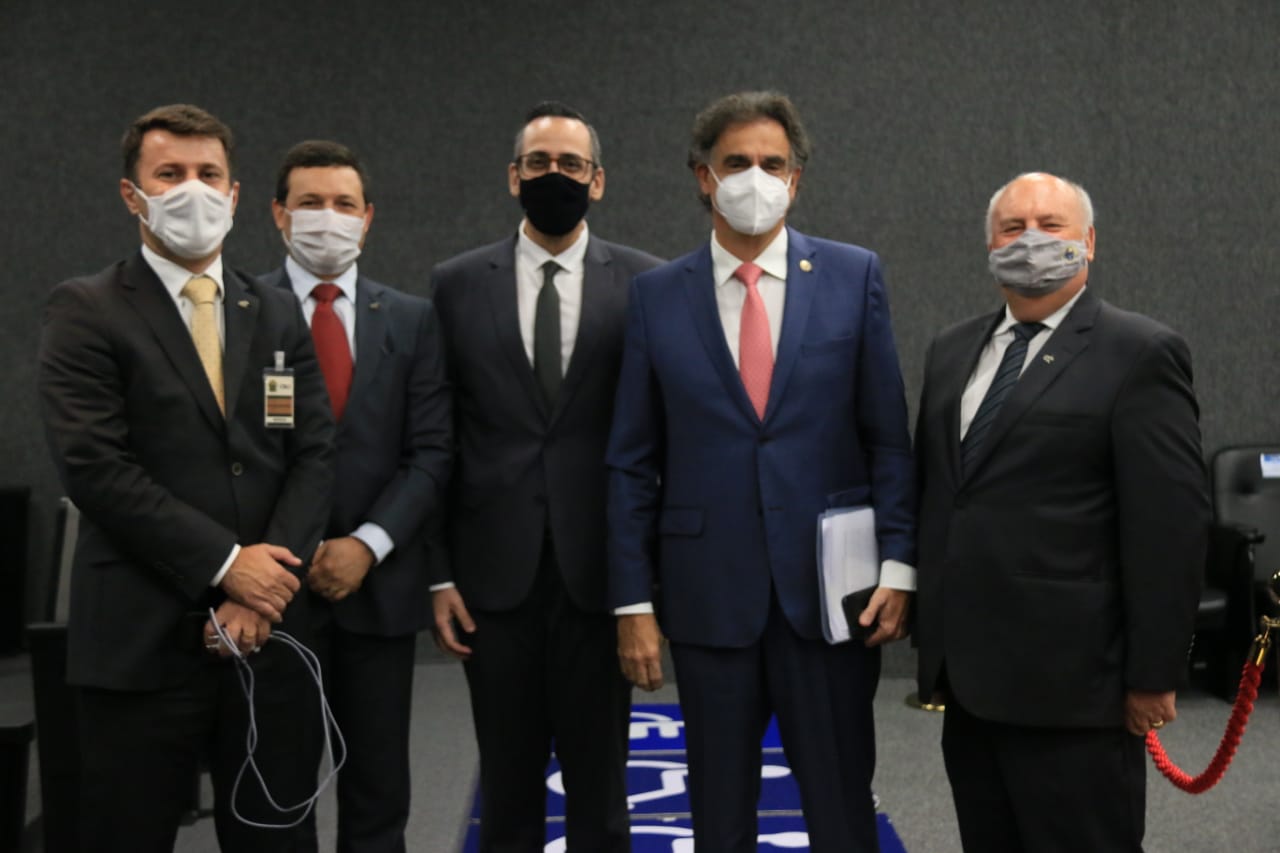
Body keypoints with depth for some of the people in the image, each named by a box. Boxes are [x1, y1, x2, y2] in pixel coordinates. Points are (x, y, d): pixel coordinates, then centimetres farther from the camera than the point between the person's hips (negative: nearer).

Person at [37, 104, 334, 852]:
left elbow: (315, 455, 4)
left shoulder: (280, 314, 11)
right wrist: (225, 563, -15)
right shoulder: (86, 311, -1)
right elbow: (92, 464, -11)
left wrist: (264, 591, -9)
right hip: (142, 640, -3)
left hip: (269, 630, 4)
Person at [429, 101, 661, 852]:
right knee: (507, 792, 14)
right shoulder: (457, 284, 4)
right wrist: (439, 573, 1)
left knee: (600, 791, 11)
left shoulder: (645, 283, 0)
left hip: (601, 572, -1)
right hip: (495, 575, 1)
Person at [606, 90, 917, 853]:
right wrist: (633, 600, -1)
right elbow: (632, 463, 3)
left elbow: (888, 436, 1)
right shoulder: (658, 295, 3)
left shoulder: (854, 276, 1)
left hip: (830, 587, 0)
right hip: (707, 591, 1)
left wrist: (898, 565, -6)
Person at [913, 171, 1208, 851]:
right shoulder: (952, 352, 13)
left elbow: (1170, 528, -11)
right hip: (969, 676, 6)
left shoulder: (1139, 354, -7)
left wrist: (1153, 677, -12)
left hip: (1070, 681, -6)